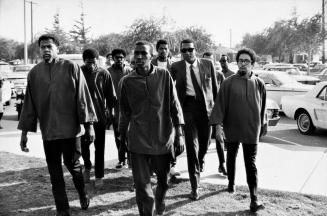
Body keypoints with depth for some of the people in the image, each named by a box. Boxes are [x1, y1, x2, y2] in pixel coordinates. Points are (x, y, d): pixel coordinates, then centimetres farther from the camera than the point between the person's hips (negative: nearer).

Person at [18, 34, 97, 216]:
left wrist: (89, 124, -7)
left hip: (70, 129, -3)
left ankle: (83, 195, 37)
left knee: (73, 165, 9)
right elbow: (29, 103, 8)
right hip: (48, 131, 3)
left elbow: (83, 96, -5)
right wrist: (24, 131, 8)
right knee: (55, 173, 8)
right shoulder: (34, 73, 4)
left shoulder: (71, 68, -5)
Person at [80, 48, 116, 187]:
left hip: (100, 116, -1)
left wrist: (109, 111, -2)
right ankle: (87, 167, 36)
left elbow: (111, 96, 4)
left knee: (99, 147, 4)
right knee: (83, 144, 9)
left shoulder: (104, 74, -3)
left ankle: (99, 176, 15)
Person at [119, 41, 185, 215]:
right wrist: (122, 135, 13)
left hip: (164, 138, 1)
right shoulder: (127, 81, -1)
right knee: (142, 186, -2)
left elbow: (174, 105, -1)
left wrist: (179, 134, -4)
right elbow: (124, 111, 8)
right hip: (138, 141, 0)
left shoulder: (164, 76, -3)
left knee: (163, 180, 18)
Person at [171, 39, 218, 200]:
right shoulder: (176, 67, 2)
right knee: (192, 146, -6)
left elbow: (215, 87, 10)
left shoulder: (208, 64, 5)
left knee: (205, 142, 14)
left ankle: (200, 161, 52)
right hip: (188, 106, -2)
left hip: (206, 107, 2)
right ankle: (195, 187, 1)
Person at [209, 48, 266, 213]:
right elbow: (220, 104, -8)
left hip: (251, 131, 0)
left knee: (251, 164, -2)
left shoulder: (258, 84, 0)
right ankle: (231, 183, 42)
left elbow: (262, 107, 10)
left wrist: (261, 125, 14)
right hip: (231, 129, 1)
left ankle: (254, 199, 0)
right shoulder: (229, 83, -5)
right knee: (231, 157, 18)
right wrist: (218, 126, -15)